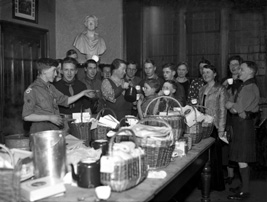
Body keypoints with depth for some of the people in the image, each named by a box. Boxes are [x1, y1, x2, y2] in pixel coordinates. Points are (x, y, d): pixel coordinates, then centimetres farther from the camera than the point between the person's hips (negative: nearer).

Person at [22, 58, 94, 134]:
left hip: (55, 130, 7)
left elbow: (65, 100, 23)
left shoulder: (50, 87, 13)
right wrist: (49, 117, -17)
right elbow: (26, 116, -16)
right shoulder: (32, 90, -12)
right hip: (40, 133, -7)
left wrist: (83, 93, 17)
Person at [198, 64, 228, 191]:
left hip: (214, 126, -5)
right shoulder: (201, 90, 16)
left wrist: (221, 129, -11)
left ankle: (217, 184, 13)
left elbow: (222, 111, -6)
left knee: (214, 155, 0)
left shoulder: (220, 89, -2)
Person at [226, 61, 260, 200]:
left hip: (244, 125, -9)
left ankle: (244, 191, 4)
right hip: (239, 125, 9)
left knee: (242, 159, -4)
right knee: (241, 158, 15)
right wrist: (234, 106, -8)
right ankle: (244, 185, 25)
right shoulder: (244, 86, 17)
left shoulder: (251, 88, -14)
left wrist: (232, 106, 0)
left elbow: (237, 108, -20)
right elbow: (229, 104, 13)